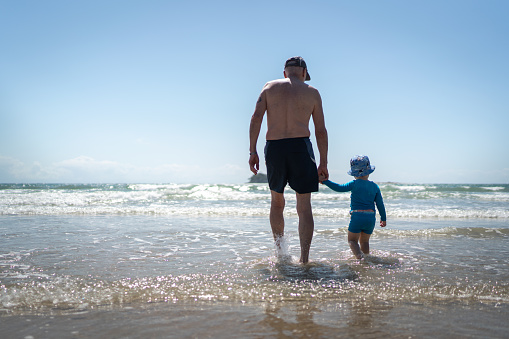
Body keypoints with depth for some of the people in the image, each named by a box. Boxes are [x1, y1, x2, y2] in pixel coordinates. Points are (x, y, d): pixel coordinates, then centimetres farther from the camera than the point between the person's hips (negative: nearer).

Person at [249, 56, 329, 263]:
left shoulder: (270, 87, 12)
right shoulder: (312, 92, 10)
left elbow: (256, 117, -1)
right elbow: (321, 131, 7)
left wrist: (252, 151, -2)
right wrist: (323, 163, 12)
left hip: (274, 148, 2)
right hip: (301, 147, -1)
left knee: (277, 202, 19)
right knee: (304, 207, 4)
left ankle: (280, 251, 21)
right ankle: (304, 258, -2)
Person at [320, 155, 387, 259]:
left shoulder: (355, 184, -6)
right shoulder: (375, 186, 8)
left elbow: (340, 188, -16)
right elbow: (380, 204, 10)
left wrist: (325, 181, -13)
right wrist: (383, 218, 21)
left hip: (357, 216, -5)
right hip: (371, 217, 5)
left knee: (352, 240, 3)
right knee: (364, 241, 20)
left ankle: (359, 255, -19)